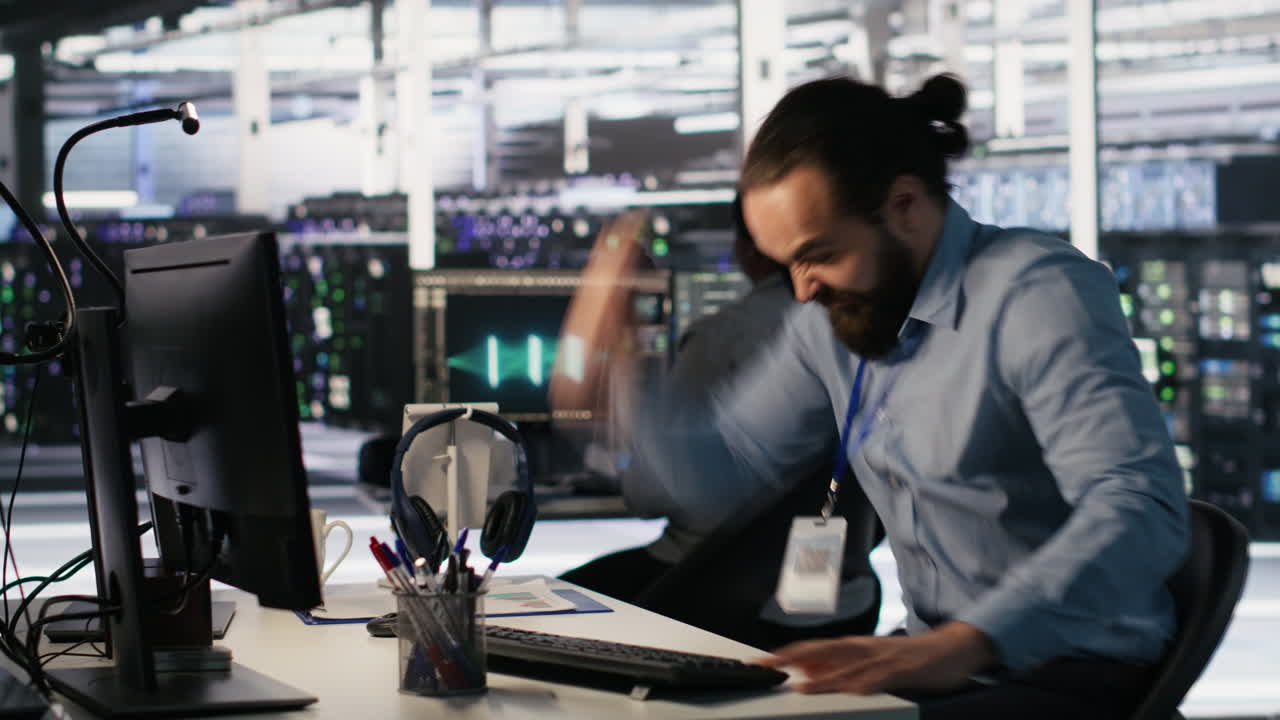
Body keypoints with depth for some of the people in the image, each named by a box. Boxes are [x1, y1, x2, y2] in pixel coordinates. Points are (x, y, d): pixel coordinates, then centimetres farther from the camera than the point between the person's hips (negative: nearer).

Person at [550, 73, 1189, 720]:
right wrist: (617, 367, 0)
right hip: (940, 661, 8)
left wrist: (966, 642, -44)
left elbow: (1142, 511, -31)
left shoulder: (1040, 292, -17)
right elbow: (721, 470, 18)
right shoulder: (835, 314, 8)